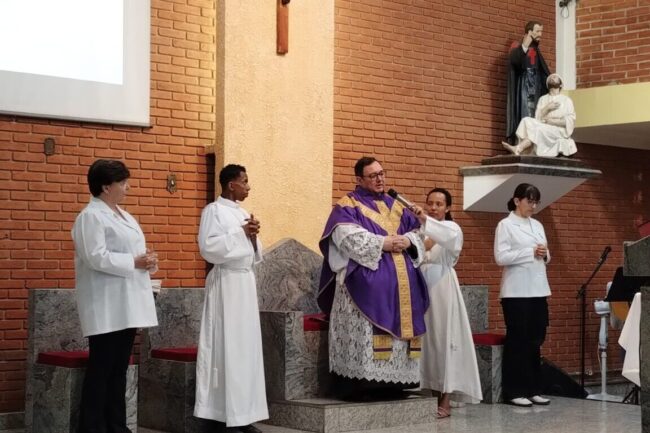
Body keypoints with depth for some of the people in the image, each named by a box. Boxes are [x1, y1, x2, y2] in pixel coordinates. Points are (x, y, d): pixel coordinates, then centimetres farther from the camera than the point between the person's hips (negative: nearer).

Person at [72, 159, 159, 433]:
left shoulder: (124, 216, 19)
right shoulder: (91, 216, -9)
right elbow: (96, 257, -20)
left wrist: (148, 261, 0)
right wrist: (135, 263, -18)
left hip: (126, 305, 9)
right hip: (106, 307, -9)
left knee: (119, 368, 11)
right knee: (101, 369, -7)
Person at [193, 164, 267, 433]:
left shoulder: (242, 213, 16)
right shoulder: (214, 211, -7)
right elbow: (208, 247, -19)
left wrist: (253, 237, -1)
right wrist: (240, 233, -12)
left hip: (246, 281, 8)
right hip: (226, 282, -8)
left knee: (247, 345, 6)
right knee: (228, 346, -7)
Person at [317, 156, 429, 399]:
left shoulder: (396, 206, 21)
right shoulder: (348, 207, 2)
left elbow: (417, 233, 17)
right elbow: (348, 238, -14)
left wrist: (407, 241, -7)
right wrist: (383, 244, -18)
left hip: (400, 282, 7)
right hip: (365, 282, -7)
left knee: (398, 326, 5)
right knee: (365, 332, -15)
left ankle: (392, 383, 9)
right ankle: (360, 384, -15)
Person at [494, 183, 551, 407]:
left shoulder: (537, 225, 16)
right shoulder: (505, 225, -4)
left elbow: (545, 257, 19)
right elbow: (501, 257, -14)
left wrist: (544, 254, -4)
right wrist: (531, 252, -17)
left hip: (538, 289, 6)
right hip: (516, 291, -6)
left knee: (535, 340, 8)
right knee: (517, 340, -3)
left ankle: (533, 389, 14)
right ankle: (514, 391, 2)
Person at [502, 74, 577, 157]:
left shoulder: (567, 100, 9)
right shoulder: (542, 99, 19)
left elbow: (570, 121, -2)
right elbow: (537, 118, 7)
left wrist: (552, 121, -11)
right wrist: (547, 108, -8)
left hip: (560, 131, -3)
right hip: (544, 129, 3)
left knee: (539, 129, -35)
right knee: (526, 120, -25)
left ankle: (518, 149, -52)